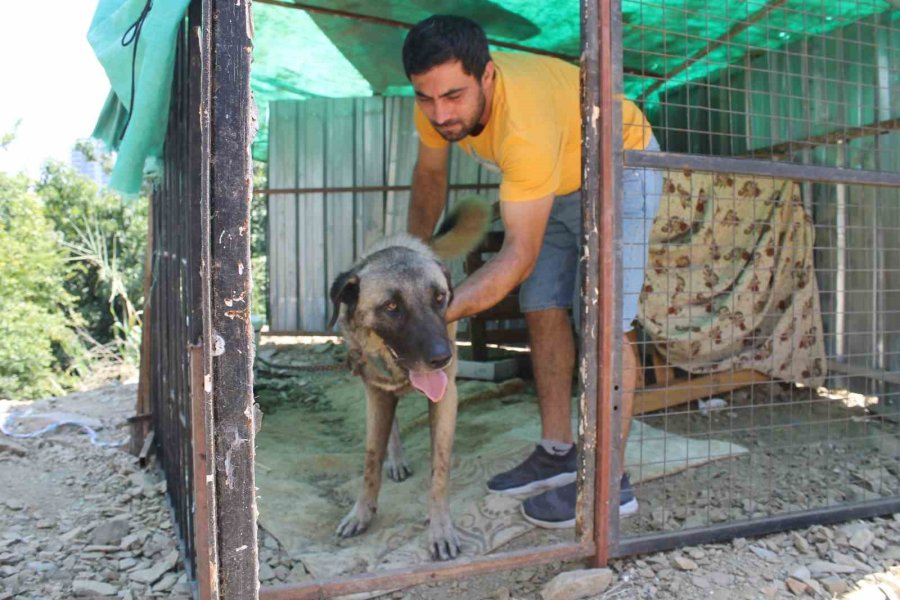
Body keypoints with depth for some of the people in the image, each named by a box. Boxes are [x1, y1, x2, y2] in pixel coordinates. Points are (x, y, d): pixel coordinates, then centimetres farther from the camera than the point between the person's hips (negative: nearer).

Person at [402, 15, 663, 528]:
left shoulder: (526, 127, -42)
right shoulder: (439, 101, -19)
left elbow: (520, 256, -40)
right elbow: (430, 174, 2)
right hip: (558, 181, 8)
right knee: (544, 313, 3)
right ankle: (558, 453, 13)